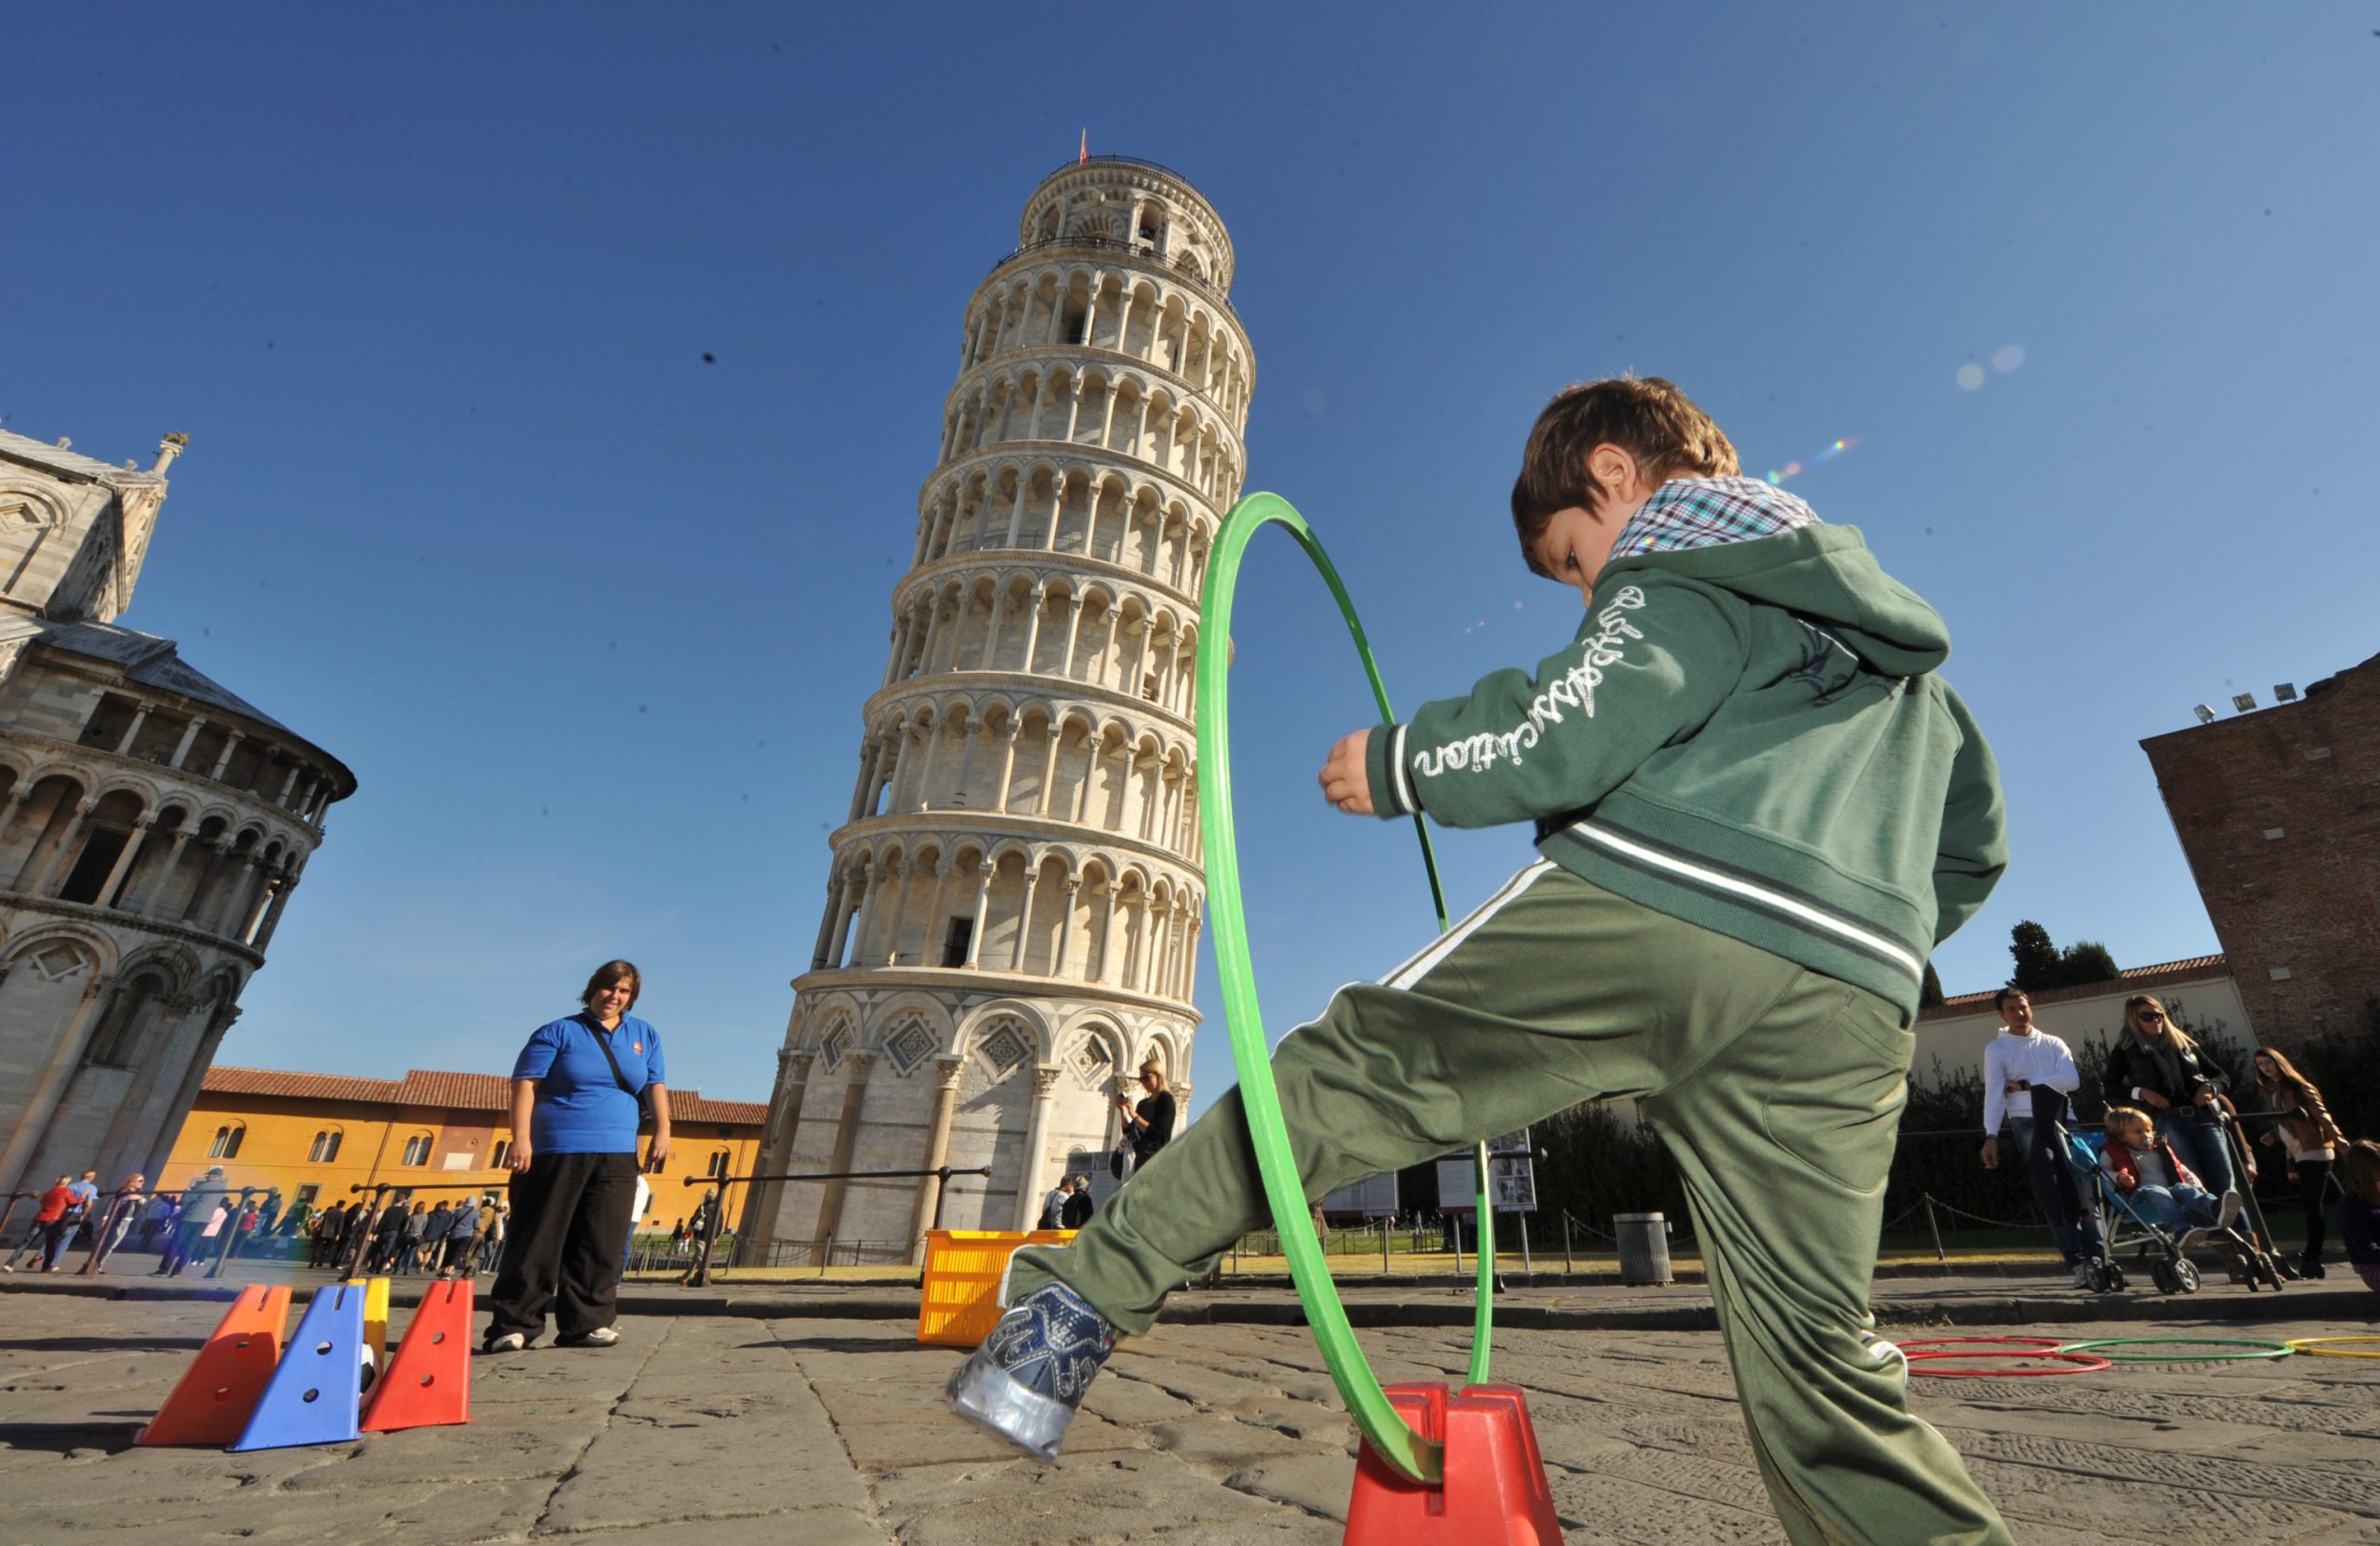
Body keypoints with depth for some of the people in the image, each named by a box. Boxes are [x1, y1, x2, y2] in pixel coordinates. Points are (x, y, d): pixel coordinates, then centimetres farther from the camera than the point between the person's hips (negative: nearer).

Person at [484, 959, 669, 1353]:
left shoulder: (645, 1036, 13)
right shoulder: (558, 1032, 1)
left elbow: (656, 1086, 14)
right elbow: (525, 1084, -5)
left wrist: (662, 1132, 3)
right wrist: (521, 1138, -15)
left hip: (616, 1156, 4)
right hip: (556, 1152, -3)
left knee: (601, 1244, 3)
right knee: (538, 1241, -1)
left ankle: (584, 1323, 11)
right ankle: (513, 1325, 10)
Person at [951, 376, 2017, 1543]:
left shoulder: (1679, 562, 11)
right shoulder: (1895, 626, 35)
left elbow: (1569, 733, -9)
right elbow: (1973, 848, 36)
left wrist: (1395, 762, 4)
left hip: (1642, 911, -7)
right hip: (1848, 1013, 7)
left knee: (1353, 1065, 1)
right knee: (1824, 1366, 15)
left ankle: (1086, 1291, 4)